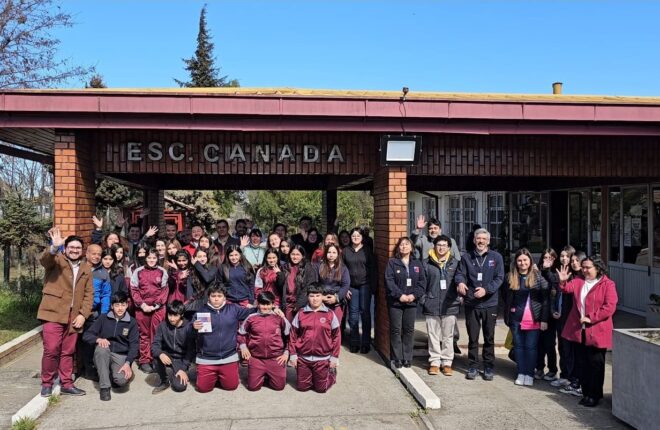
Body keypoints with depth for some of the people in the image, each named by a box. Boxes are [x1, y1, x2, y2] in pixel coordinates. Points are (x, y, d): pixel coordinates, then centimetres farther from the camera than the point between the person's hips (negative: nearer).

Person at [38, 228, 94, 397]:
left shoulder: (86, 269, 13)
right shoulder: (56, 260, 1)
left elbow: (89, 294, 10)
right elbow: (44, 259, -23)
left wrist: (83, 314, -1)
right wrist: (54, 247, -45)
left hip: (74, 316, 4)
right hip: (54, 313, -4)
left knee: (68, 352, 11)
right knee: (51, 350, -7)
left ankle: (67, 384, 20)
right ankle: (47, 383, 11)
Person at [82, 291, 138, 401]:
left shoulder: (131, 323, 1)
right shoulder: (103, 319, 2)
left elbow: (134, 345, -4)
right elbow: (86, 335, 0)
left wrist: (128, 363, -19)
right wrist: (98, 339, -23)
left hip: (121, 356, -1)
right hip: (104, 356, 1)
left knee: (122, 380, -29)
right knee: (101, 348, -35)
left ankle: (113, 373, 11)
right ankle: (104, 387, -22)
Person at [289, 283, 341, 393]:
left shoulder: (330, 314, -5)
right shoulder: (300, 314, -1)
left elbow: (336, 336, -2)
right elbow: (293, 335, 3)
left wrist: (334, 357, -3)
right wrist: (293, 354, 0)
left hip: (322, 359, -2)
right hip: (303, 358, 2)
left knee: (321, 388, 7)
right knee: (302, 387, 10)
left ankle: (331, 373, 35)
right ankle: (309, 376, 39)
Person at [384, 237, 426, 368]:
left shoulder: (417, 264, 9)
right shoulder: (392, 262, 0)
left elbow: (422, 282, 3)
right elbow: (389, 281, -8)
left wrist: (414, 295, -11)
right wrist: (400, 295, -16)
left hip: (411, 302, 3)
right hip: (395, 302, -3)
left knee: (409, 330, 7)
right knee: (396, 330, 2)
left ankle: (407, 358, 17)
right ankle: (397, 358, 11)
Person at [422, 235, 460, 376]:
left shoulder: (455, 263, 3)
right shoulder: (427, 263, 2)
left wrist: (459, 299, -1)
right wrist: (424, 299, -1)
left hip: (450, 305, 0)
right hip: (432, 305, 0)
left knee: (448, 336, 8)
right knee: (433, 335, 7)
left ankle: (447, 362, 18)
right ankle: (434, 362, 17)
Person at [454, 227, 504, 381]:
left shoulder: (496, 257, 1)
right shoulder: (467, 257, 6)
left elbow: (499, 278, -6)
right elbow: (460, 273, -1)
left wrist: (486, 289, -21)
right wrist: (460, 282, -25)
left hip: (490, 303, -1)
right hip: (471, 303, 1)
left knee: (489, 337, 8)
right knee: (472, 337, 8)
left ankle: (489, 367, 20)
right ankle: (473, 366, 19)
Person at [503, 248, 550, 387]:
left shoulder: (538, 276, -4)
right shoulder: (511, 277, 5)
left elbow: (546, 299, -6)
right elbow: (507, 299, 10)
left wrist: (544, 319, -10)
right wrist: (507, 317, 5)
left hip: (534, 319, -3)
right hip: (516, 318, 3)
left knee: (531, 346, 2)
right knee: (518, 346, 8)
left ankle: (529, 374, 13)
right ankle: (521, 373, 18)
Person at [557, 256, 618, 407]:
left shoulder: (608, 284, -5)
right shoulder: (578, 282, 11)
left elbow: (610, 307, -13)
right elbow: (568, 288, -6)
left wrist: (591, 318, -17)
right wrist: (563, 281, -27)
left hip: (597, 331, -5)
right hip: (578, 331, 5)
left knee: (596, 364, 4)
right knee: (581, 364, 11)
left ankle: (594, 395, 16)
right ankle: (586, 393, 23)